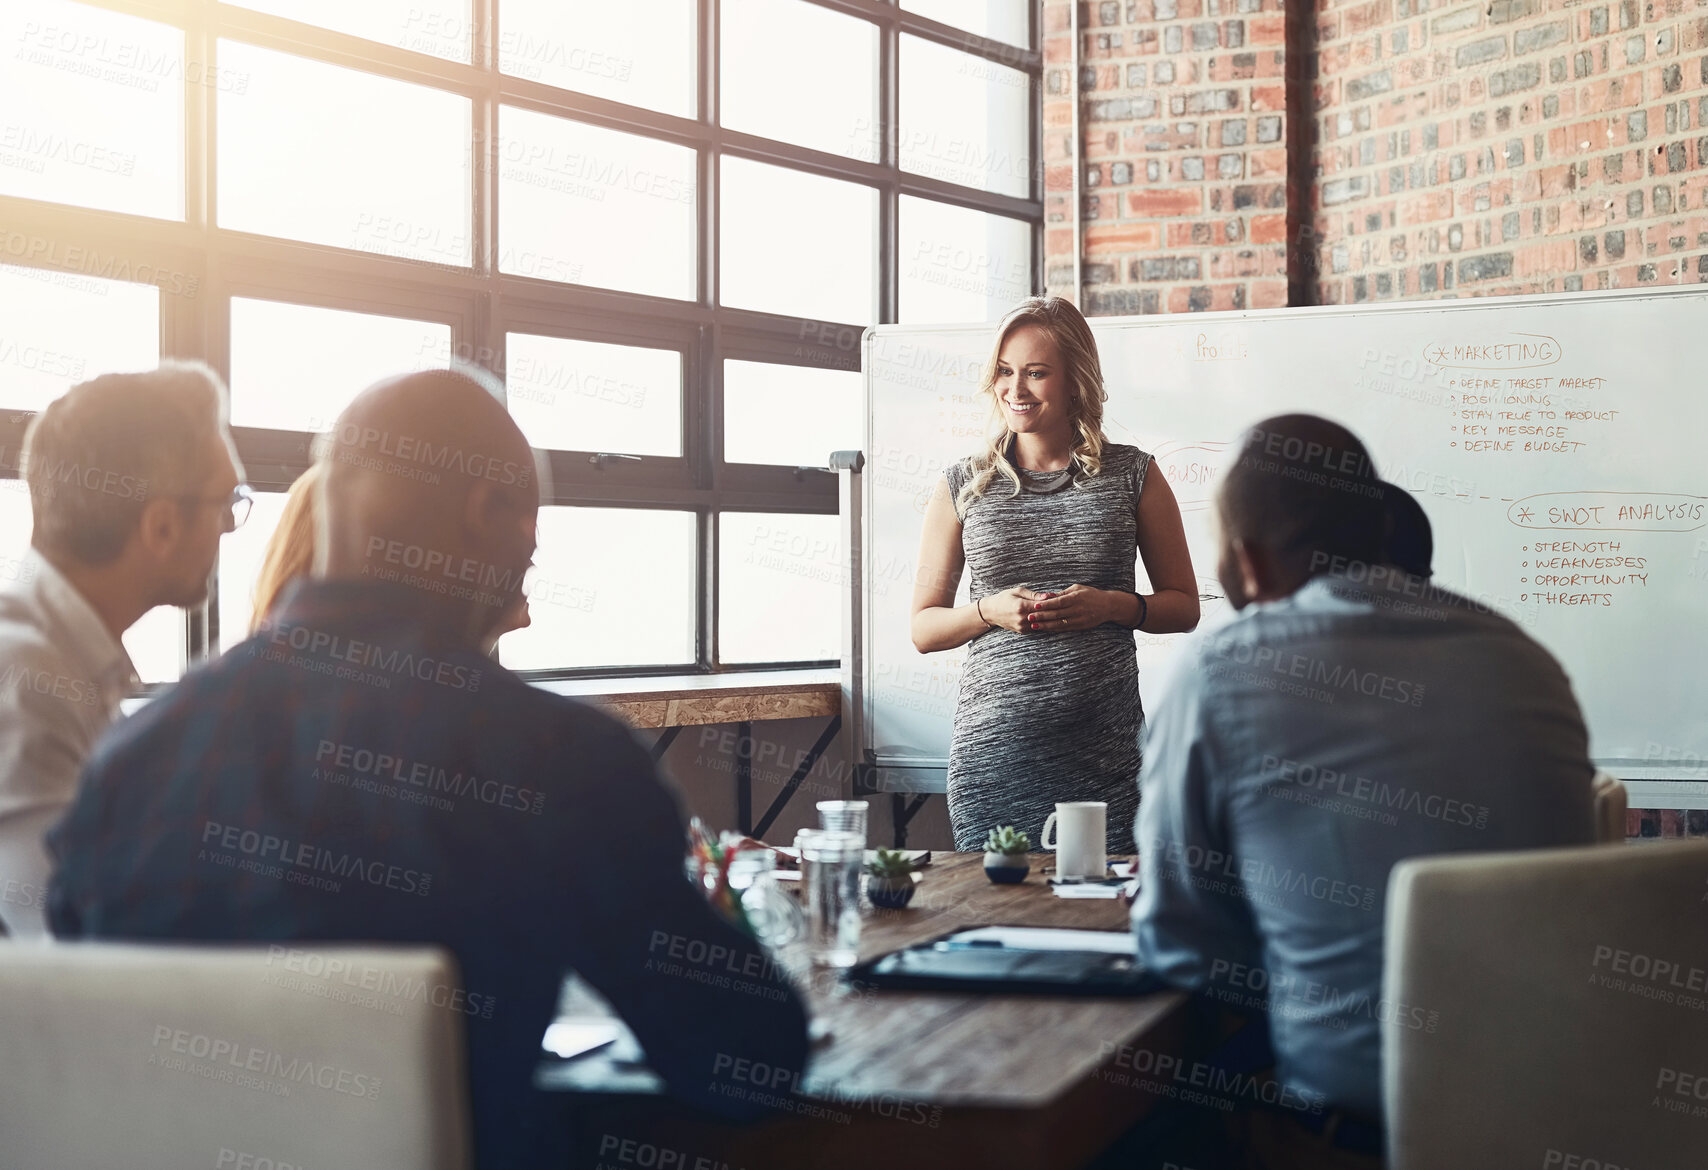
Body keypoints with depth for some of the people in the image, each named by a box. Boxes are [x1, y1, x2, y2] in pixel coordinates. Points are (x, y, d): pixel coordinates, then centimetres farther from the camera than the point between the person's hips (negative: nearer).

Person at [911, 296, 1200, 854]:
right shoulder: (963, 487, 8)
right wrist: (991, 610, -8)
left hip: (1106, 752, 0)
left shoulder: (1130, 475, 6)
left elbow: (1184, 607, 11)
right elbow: (922, 628, 11)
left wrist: (1111, 605, -8)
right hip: (993, 747, 1)